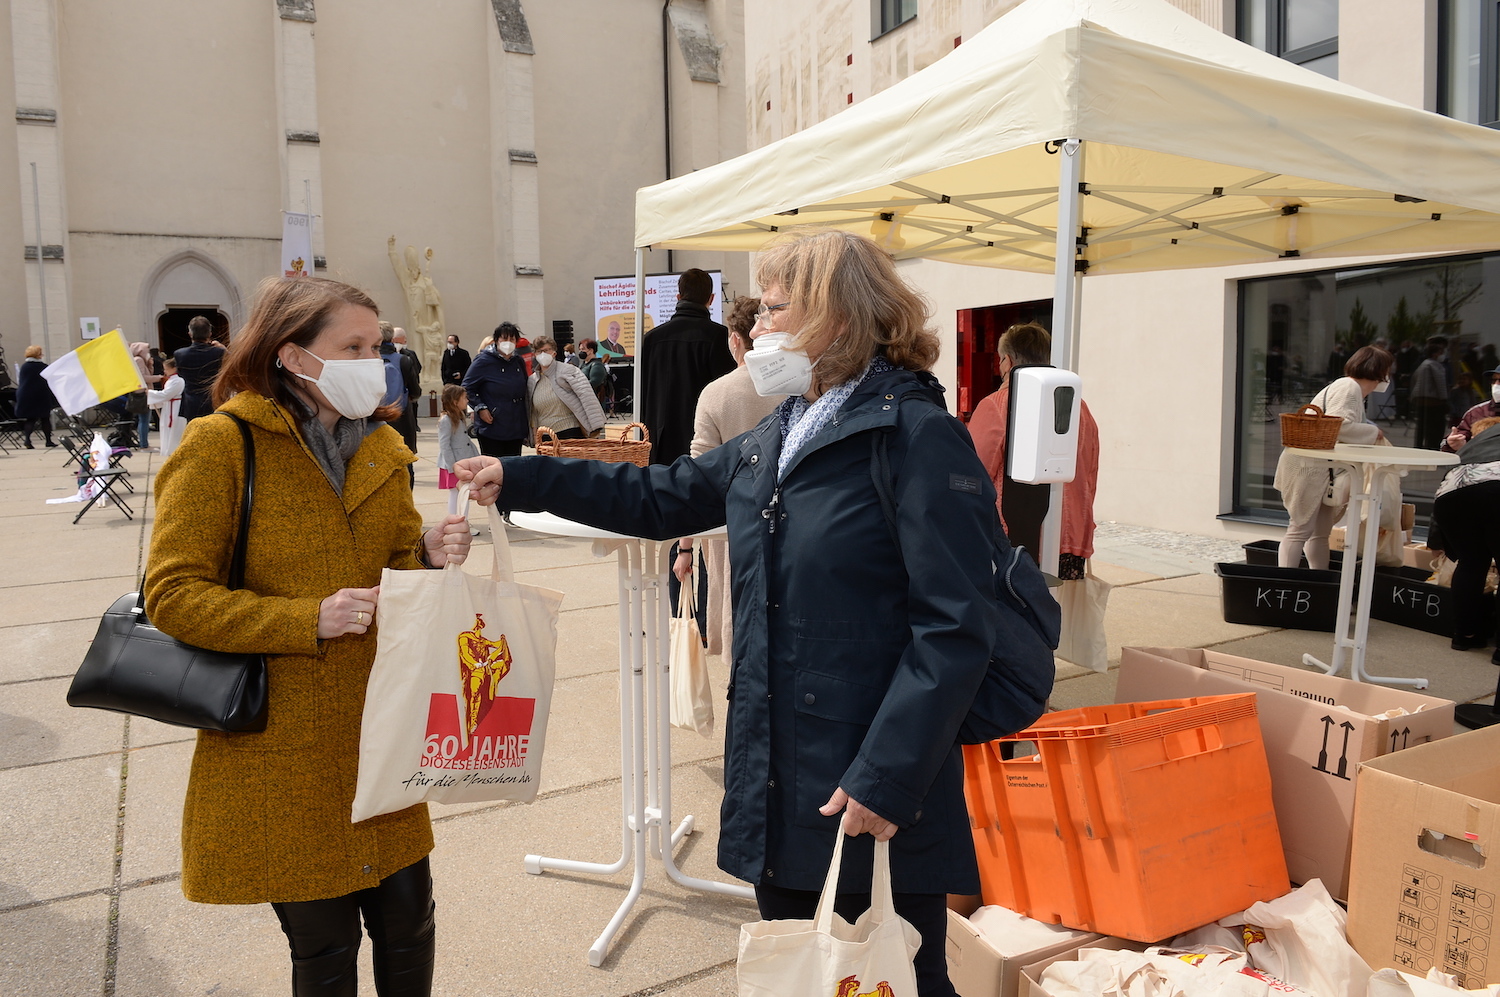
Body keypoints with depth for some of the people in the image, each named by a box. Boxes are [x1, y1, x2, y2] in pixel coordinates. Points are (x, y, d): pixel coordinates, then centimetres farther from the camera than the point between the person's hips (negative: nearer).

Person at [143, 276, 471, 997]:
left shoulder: (382, 447, 7)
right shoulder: (221, 445, -11)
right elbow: (171, 595, -12)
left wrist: (428, 555, -9)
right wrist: (310, 620, -22)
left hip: (378, 734, 5)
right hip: (281, 751, -5)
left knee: (407, 920, 11)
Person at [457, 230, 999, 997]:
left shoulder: (918, 439, -15)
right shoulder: (775, 438, 10)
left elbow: (955, 629, -19)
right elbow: (662, 496, 20)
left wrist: (886, 779, -22)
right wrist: (518, 480, 16)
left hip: (873, 799, -7)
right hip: (779, 786, 8)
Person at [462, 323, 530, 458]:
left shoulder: (519, 362, 10)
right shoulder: (483, 361, -8)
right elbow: (467, 388, -5)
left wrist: (528, 418, 12)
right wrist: (480, 408, -16)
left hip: (516, 429, 5)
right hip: (491, 428, -5)